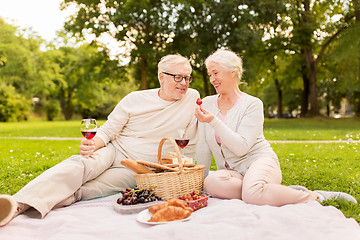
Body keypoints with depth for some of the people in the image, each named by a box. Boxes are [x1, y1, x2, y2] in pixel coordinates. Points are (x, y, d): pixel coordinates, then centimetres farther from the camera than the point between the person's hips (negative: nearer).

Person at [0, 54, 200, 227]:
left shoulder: (192, 98, 0)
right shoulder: (134, 99, 1)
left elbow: (190, 146, 4)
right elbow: (108, 130, 1)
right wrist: (93, 145, -20)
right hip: (113, 150, 0)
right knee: (79, 163, -32)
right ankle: (17, 204, -43)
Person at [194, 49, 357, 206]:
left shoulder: (252, 104, -4)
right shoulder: (207, 104, 9)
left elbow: (241, 147, -15)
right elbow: (203, 148, 10)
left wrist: (214, 122, -22)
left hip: (260, 160, -4)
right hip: (232, 173, 4)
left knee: (252, 193, -38)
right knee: (212, 182, -33)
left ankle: (315, 197, -12)